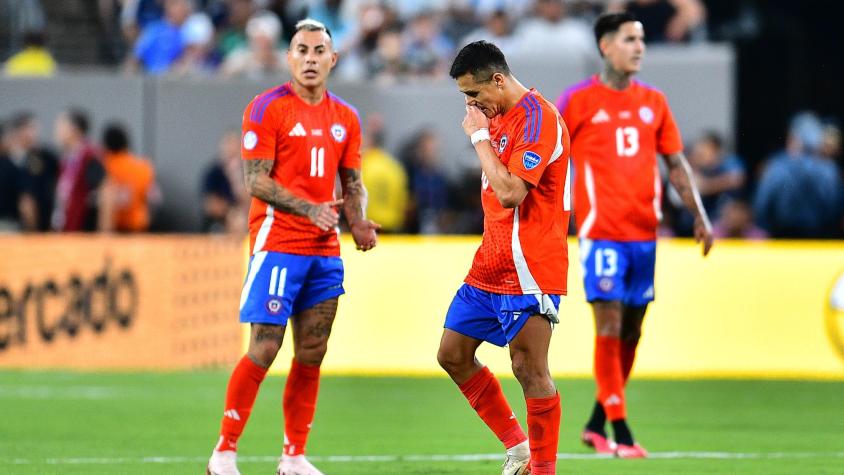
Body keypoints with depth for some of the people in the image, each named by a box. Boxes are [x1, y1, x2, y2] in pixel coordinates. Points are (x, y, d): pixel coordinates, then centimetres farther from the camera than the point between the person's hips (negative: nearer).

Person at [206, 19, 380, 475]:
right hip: (277, 244, -6)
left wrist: (359, 223, -2)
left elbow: (352, 182, 18)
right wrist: (308, 208, -23)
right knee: (264, 349, -11)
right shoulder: (268, 108, -5)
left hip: (326, 250, 6)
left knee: (311, 355, 6)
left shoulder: (345, 118, 12)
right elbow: (256, 181, -10)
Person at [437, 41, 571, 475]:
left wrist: (480, 137, -17)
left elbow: (510, 192, -25)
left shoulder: (537, 118, -16)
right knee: (453, 355, 10)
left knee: (530, 370, -9)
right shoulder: (499, 118, 14)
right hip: (490, 267, 10)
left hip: (527, 272, -10)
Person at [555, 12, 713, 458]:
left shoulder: (653, 102, 11)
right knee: (609, 328, -11)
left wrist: (700, 215, 4)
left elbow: (676, 164, 15)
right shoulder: (578, 100, -2)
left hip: (645, 232, 5)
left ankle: (596, 424, 20)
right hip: (602, 232, -5)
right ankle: (620, 430, -10)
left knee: (631, 332, 8)